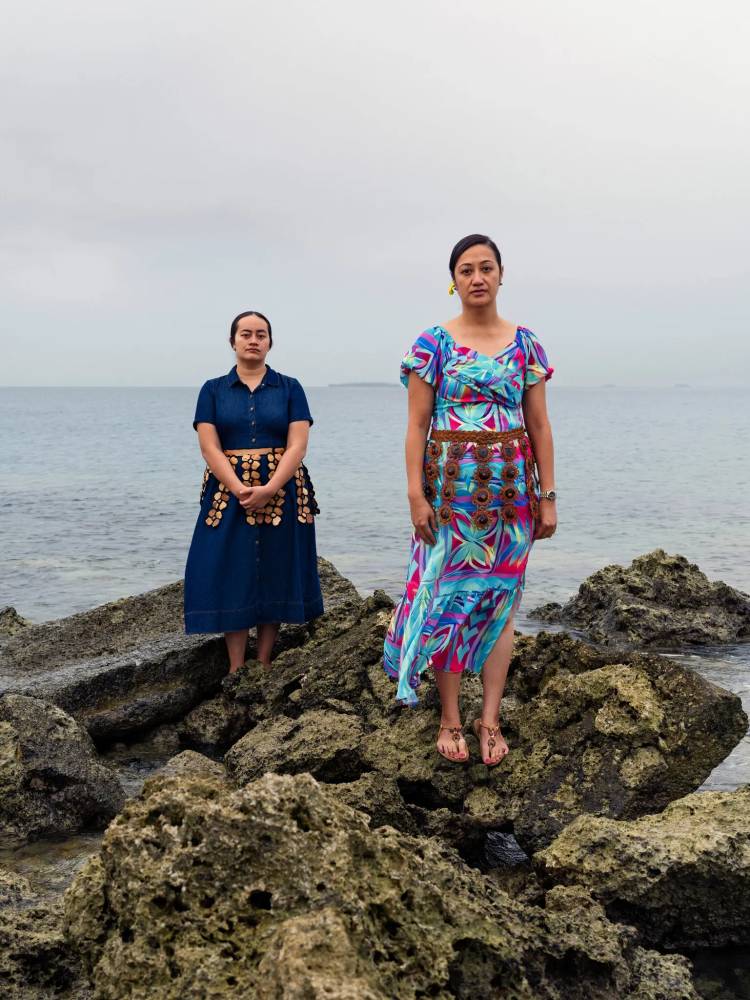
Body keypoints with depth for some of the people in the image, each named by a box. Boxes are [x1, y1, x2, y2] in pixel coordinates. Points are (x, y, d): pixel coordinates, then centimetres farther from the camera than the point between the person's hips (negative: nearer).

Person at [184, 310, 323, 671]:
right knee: (231, 577, -1)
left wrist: (269, 489, -18)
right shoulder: (213, 390, 7)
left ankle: (264, 665, 10)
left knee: (274, 576, 2)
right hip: (227, 493, 0)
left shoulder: (289, 388, 6)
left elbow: (297, 445, -4)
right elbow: (210, 447, -3)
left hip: (282, 495, 0)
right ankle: (236, 670, 5)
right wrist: (240, 490, -17)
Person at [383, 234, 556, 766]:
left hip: (510, 484, 2)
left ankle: (490, 719, 11)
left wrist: (548, 497, 3)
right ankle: (450, 718, 10)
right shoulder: (434, 343, 0)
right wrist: (416, 495, -9)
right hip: (451, 483, -2)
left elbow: (539, 425, 7)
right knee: (450, 595, 1)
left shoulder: (525, 343, 6)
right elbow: (417, 425, -2)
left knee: (500, 598, 4)